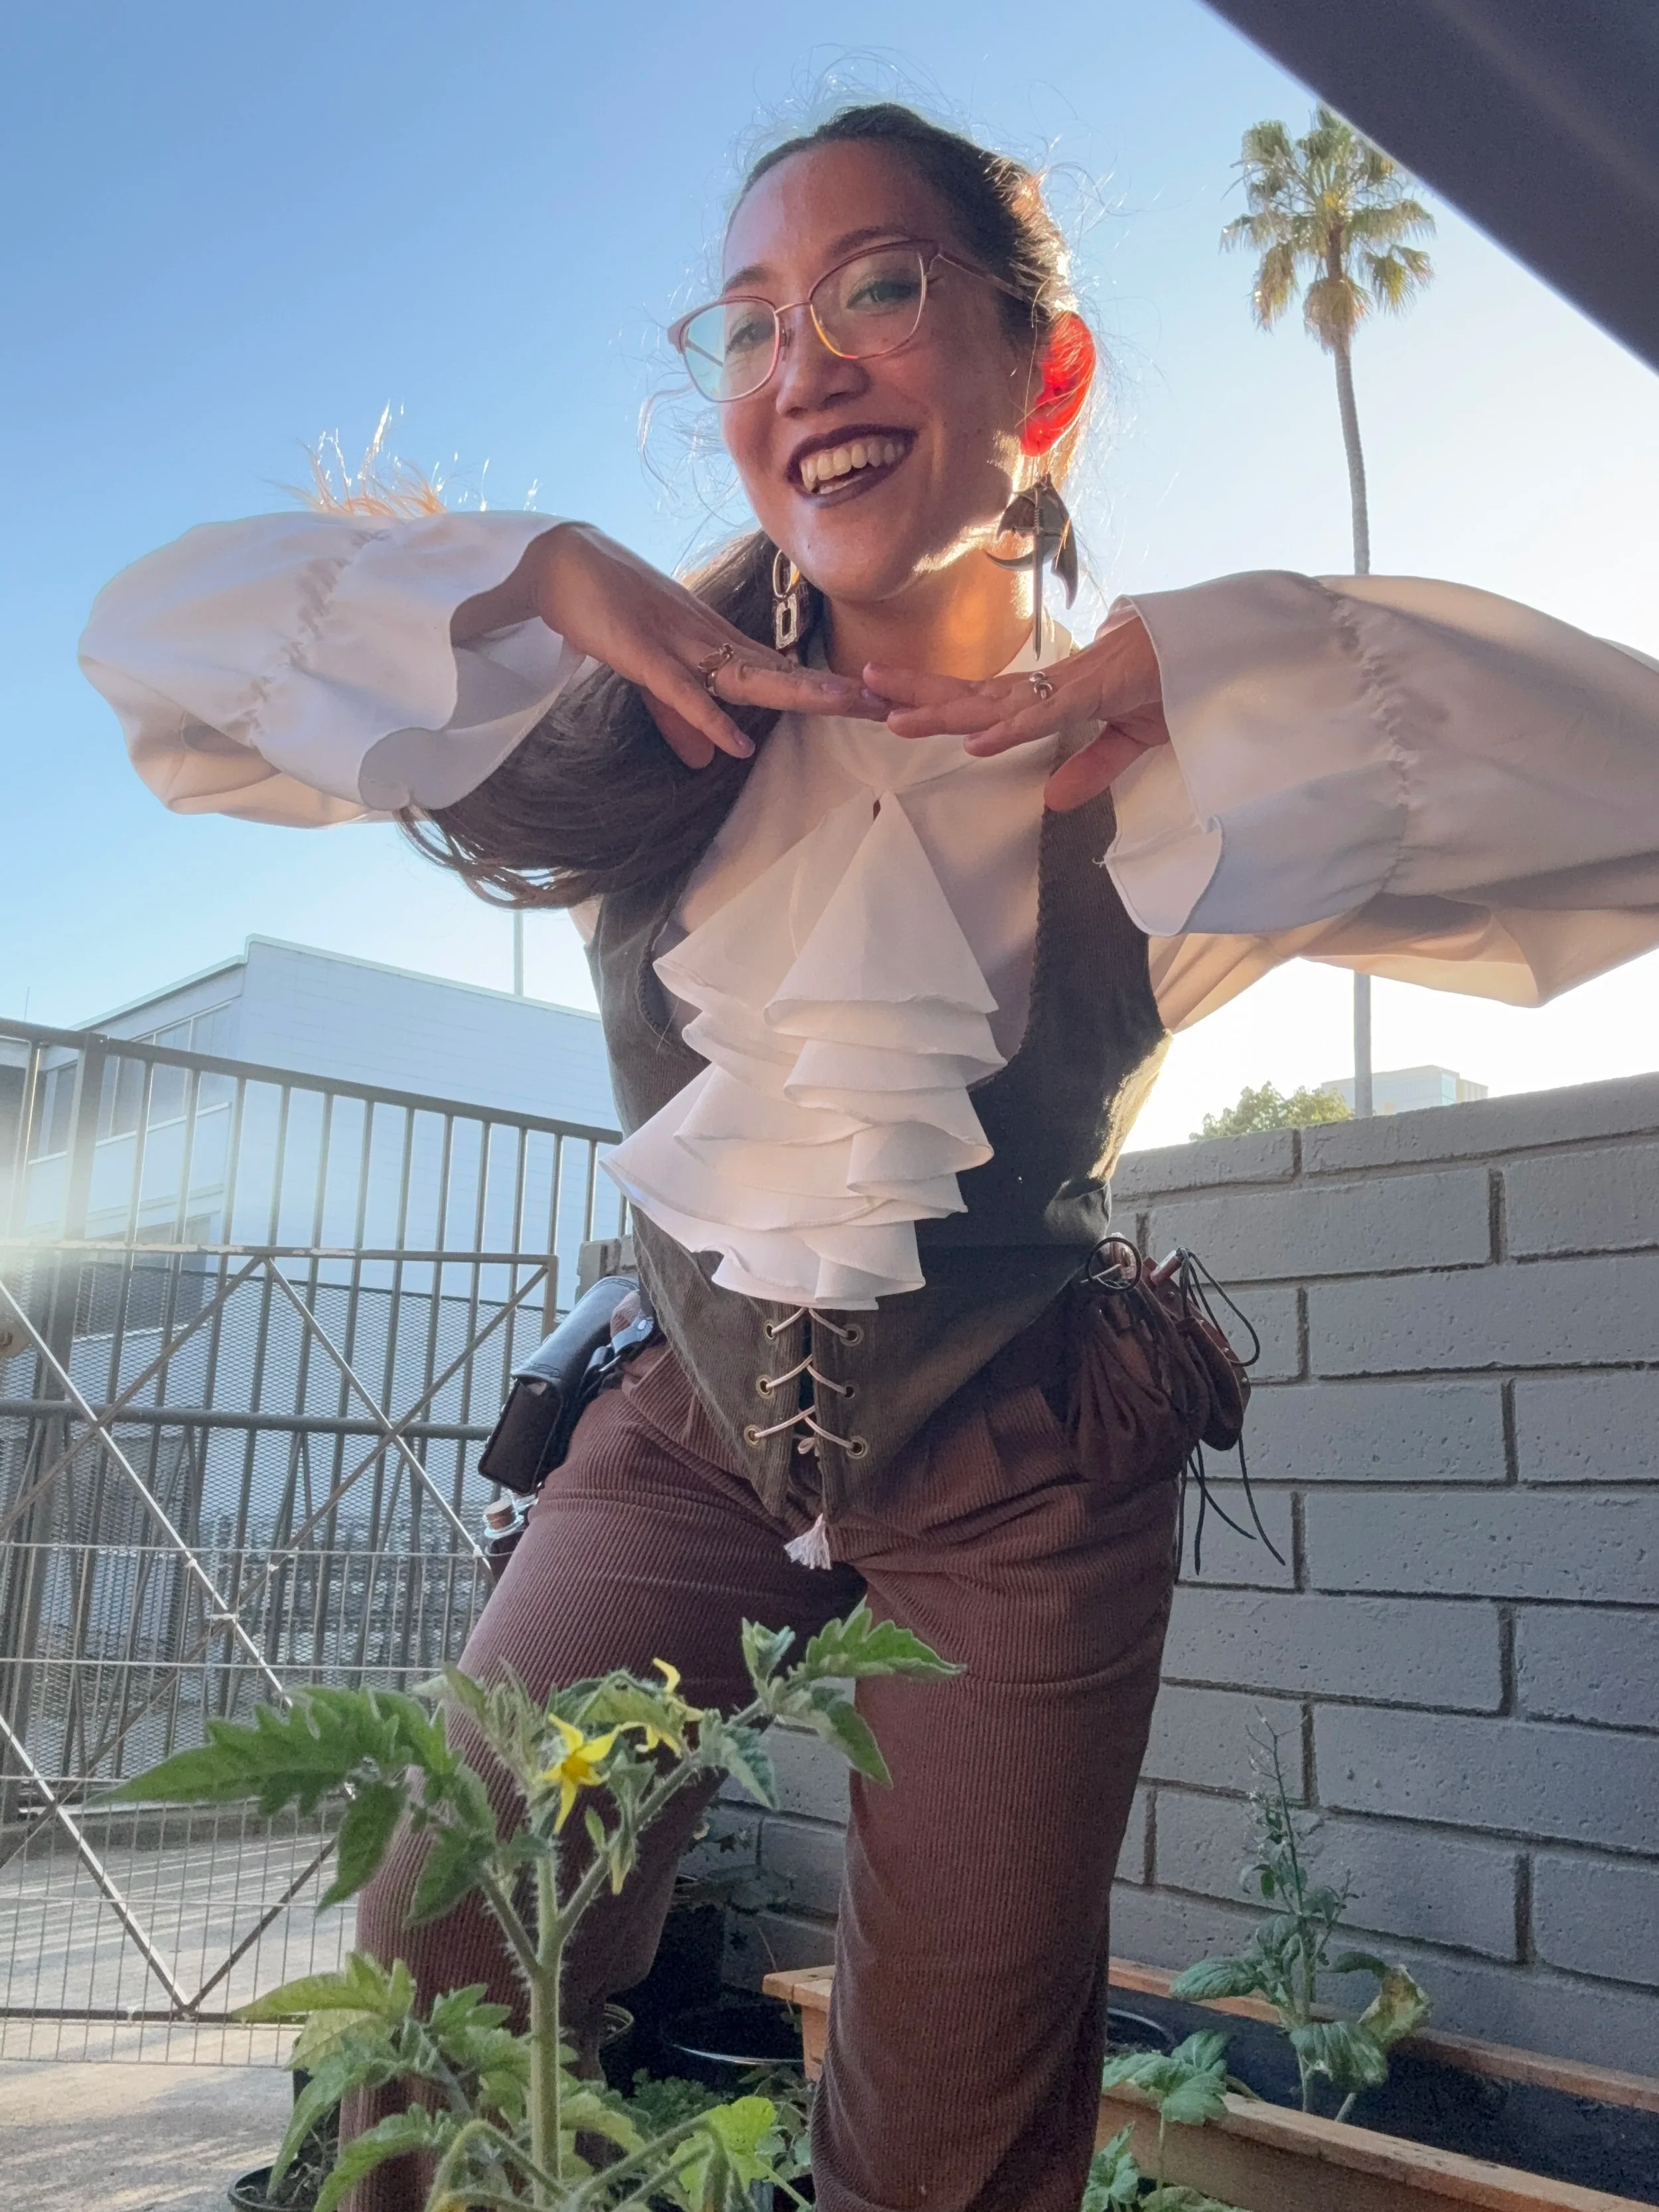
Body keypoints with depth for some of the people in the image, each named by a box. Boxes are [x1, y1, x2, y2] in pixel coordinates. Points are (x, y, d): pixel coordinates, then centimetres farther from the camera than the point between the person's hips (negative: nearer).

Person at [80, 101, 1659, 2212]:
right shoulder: (650, 726, -9)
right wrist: (545, 580, -22)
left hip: (1017, 1492, -1)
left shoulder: (1161, 777, -14)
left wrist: (1198, 656, -27)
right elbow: (160, 627, -9)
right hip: (687, 1429, 2)